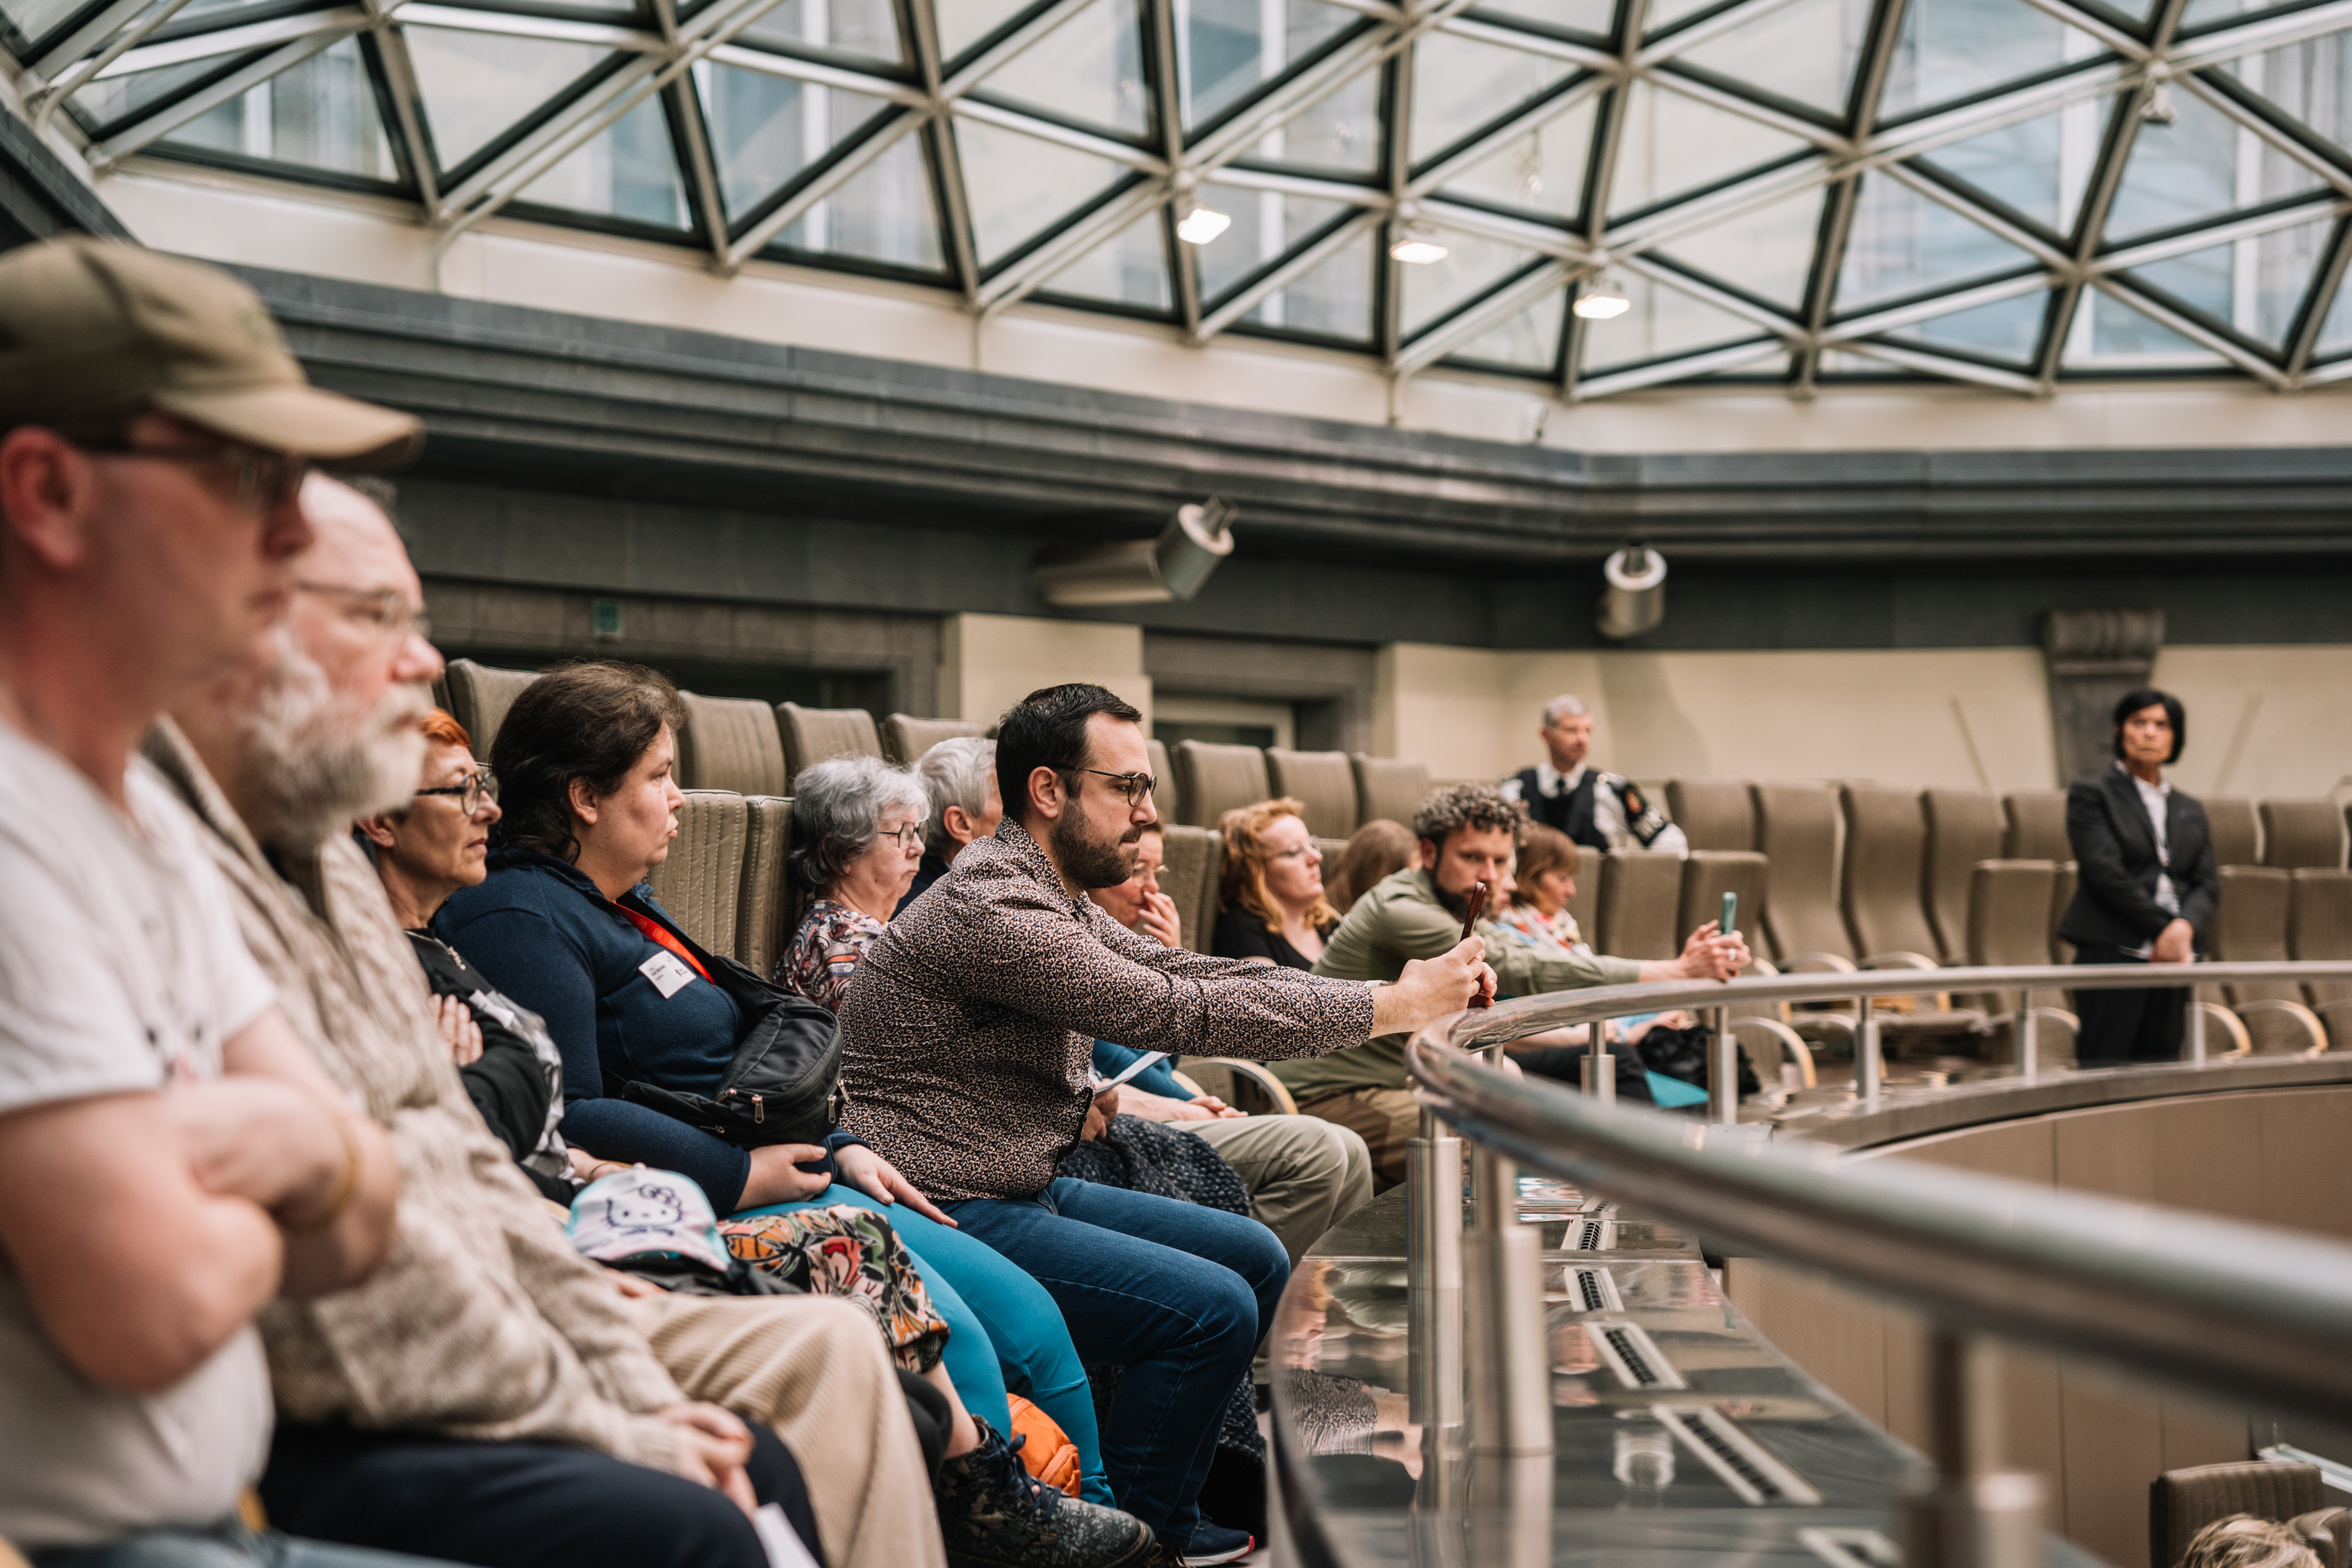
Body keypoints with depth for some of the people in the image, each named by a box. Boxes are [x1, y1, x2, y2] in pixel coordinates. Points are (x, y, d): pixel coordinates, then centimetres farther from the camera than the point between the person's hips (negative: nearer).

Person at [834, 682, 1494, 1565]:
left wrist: (1393, 995, -2)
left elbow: (1190, 975, 9)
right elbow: (1180, 1013, -26)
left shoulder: (1059, 898, 12)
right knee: (1212, 1307, -20)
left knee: (1256, 1259, 10)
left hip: (1026, 1188, 11)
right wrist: (1393, 1009, -21)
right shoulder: (989, 908, -22)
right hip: (953, 1217, -11)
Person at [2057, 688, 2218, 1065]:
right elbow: (2105, 871, -8)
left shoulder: (2190, 811, 20)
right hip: (2112, 955, -5)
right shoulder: (2090, 794, 4)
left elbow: (2208, 882, 10)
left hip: (2172, 960, 5)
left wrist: (2185, 928, -11)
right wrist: (2162, 928, -11)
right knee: (2103, 1075, -10)